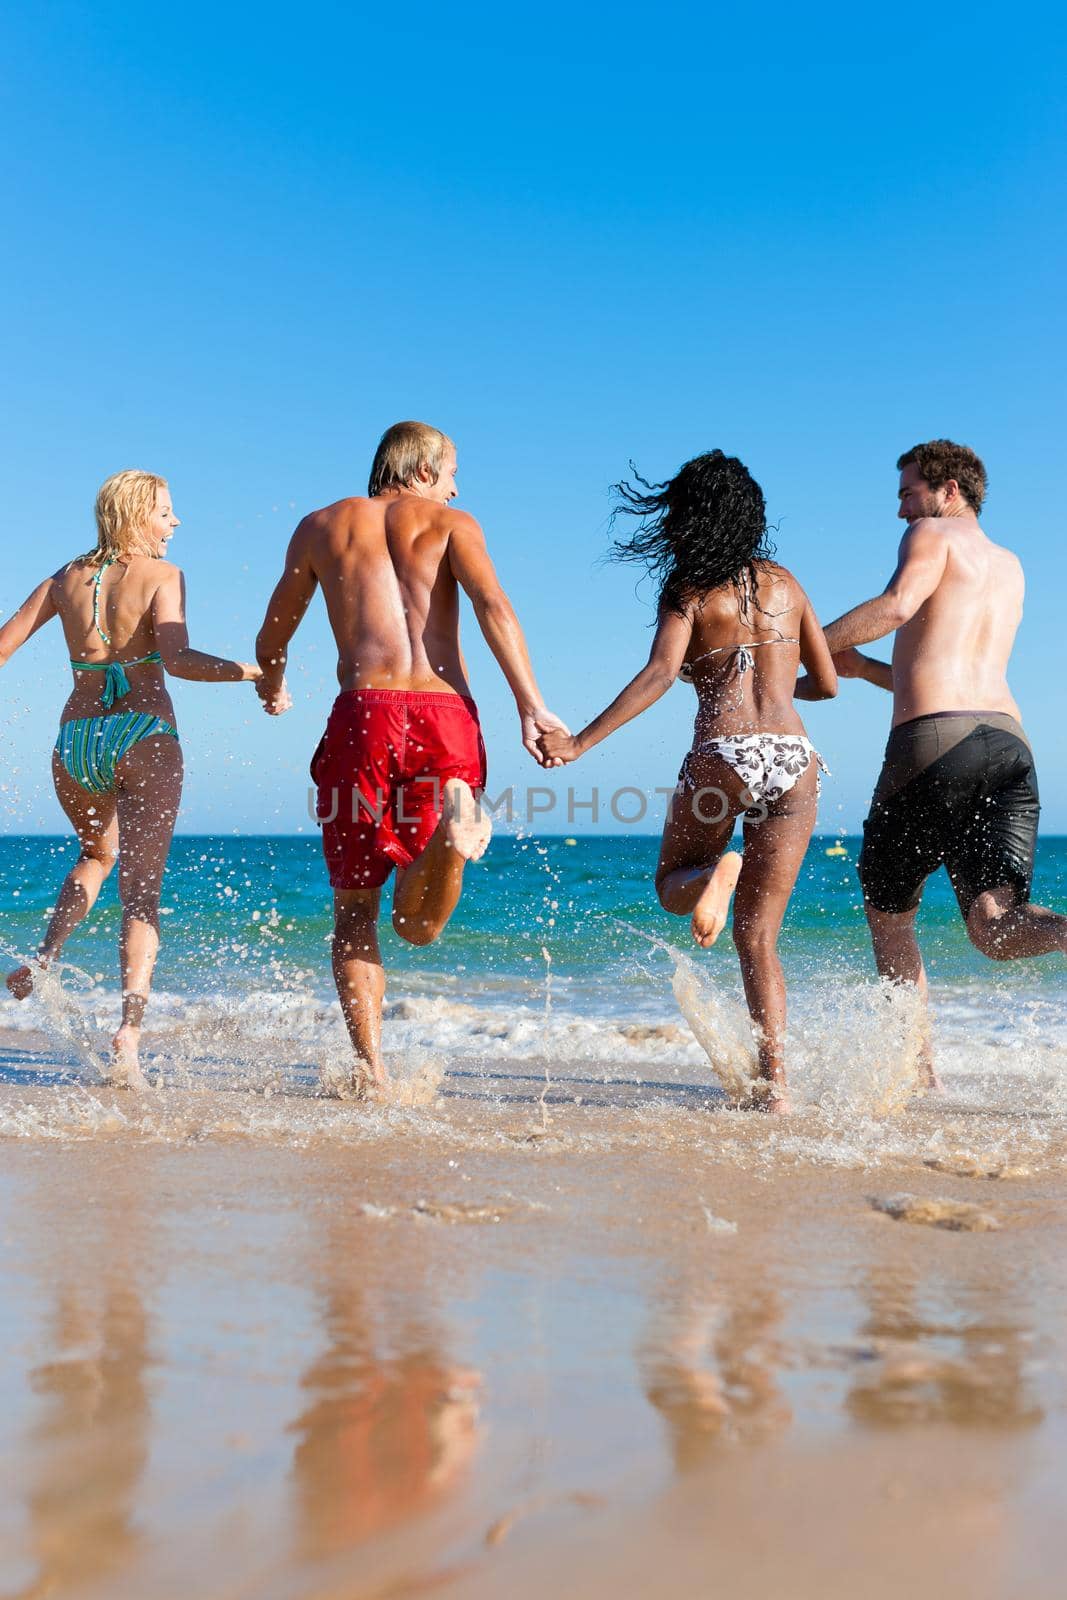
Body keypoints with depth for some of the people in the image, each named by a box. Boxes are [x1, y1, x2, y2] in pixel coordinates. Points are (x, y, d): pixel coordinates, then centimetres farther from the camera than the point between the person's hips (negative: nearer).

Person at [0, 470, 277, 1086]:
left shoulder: (66, 578, 13)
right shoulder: (161, 574, -2)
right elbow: (177, 658, -17)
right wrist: (252, 672, -14)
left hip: (75, 740, 5)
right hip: (144, 737, -5)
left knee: (97, 854, 33)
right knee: (141, 886, -7)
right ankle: (128, 1033, -20)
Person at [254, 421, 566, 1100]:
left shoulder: (322, 526, 19)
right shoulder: (450, 522, 14)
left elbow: (272, 641, 25)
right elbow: (494, 607, -6)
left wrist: (271, 683, 48)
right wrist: (532, 707, -12)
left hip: (365, 712, 0)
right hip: (447, 715, 0)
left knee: (356, 909, 12)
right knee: (418, 925, 6)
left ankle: (369, 1067, 0)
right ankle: (452, 825, -25)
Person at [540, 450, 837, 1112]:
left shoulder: (688, 589, 4)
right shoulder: (784, 583, 16)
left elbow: (660, 673, -13)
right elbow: (827, 683, 19)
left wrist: (580, 742, -15)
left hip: (722, 755, -4)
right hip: (795, 757, 4)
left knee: (673, 884, 22)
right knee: (759, 932, 11)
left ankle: (716, 872, -15)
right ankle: (775, 1081, -2)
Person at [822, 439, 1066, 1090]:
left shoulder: (934, 534, 8)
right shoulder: (1010, 567, 31)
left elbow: (898, 604, -14)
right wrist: (862, 668, 35)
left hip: (934, 742, -6)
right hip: (1009, 739, 6)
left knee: (888, 915, 13)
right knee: (996, 925, -7)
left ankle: (919, 1069, 15)